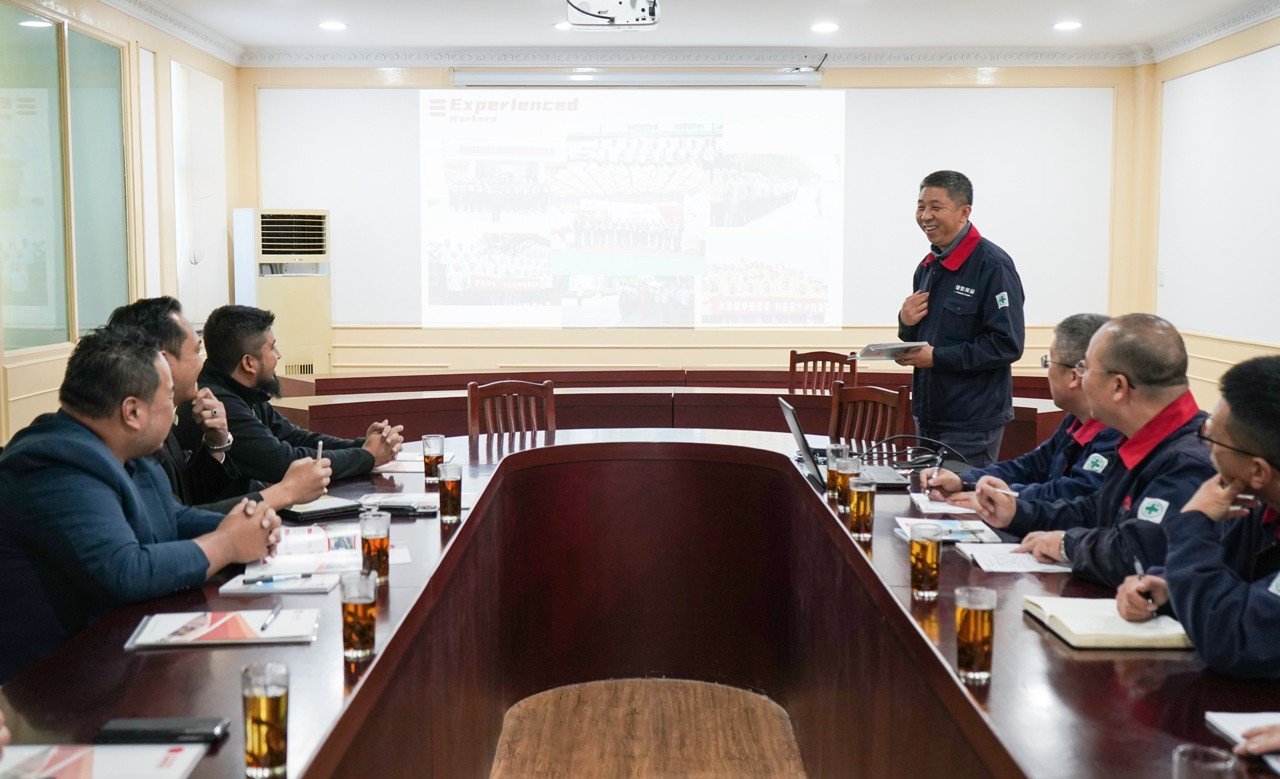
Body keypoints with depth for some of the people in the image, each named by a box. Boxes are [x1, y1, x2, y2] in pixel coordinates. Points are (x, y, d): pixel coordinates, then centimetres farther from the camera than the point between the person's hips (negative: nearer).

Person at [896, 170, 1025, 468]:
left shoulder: (992, 265, -13)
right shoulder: (927, 267, 14)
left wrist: (937, 357, -19)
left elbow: (1007, 345, -19)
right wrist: (905, 323, -2)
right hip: (928, 419, 8)